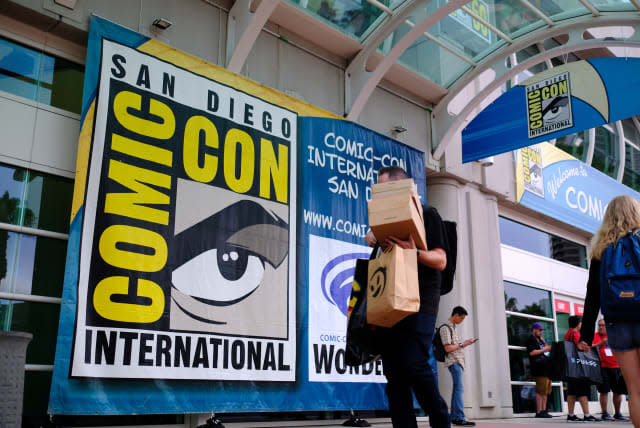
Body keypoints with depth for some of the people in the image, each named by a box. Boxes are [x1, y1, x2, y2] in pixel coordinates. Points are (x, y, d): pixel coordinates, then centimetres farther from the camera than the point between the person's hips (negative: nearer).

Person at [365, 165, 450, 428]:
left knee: (414, 364, -16)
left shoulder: (427, 214, 3)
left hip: (420, 301, -6)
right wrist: (374, 242, 4)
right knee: (394, 372, 1)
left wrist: (414, 252, -23)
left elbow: (440, 261, -4)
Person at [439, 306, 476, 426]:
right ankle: (460, 418, -21)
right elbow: (447, 348, -15)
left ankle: (454, 417, 9)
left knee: (457, 388, 7)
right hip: (453, 361, -10)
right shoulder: (445, 328, -9)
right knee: (459, 388, -16)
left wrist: (465, 343, 11)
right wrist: (462, 344, -9)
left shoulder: (454, 327, 20)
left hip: (458, 361, 10)